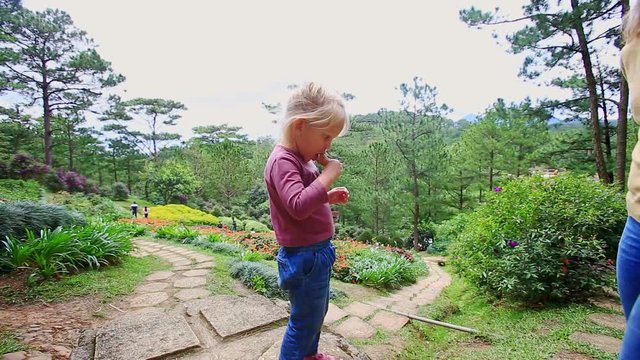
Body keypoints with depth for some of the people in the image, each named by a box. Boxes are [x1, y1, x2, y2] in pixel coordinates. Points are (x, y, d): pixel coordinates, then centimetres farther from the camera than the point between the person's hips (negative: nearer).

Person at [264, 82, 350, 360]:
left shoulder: (300, 157, 8)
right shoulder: (283, 161, -22)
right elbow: (298, 206, -36)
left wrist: (329, 197, 3)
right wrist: (329, 173, -27)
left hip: (318, 252, 10)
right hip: (304, 257, -10)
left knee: (318, 311, 28)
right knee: (304, 320, 8)